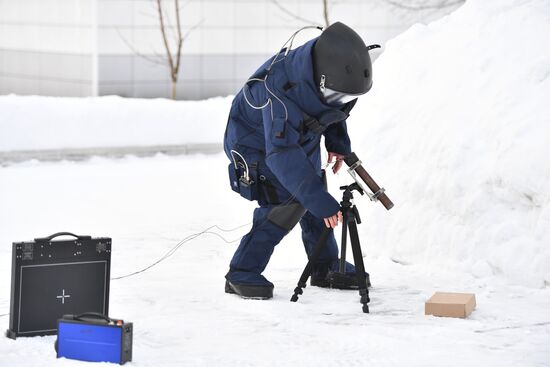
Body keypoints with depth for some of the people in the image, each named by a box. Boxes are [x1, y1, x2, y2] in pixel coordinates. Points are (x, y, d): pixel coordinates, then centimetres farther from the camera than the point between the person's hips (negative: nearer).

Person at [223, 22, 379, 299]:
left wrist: (338, 141, -2)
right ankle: (242, 274, -12)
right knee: (287, 203, -20)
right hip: (256, 140, -7)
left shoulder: (331, 71, -22)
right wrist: (323, 203, -48)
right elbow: (282, 154, -46)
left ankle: (326, 268, 27)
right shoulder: (280, 89, -44)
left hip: (302, 134, 7)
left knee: (314, 196, 9)